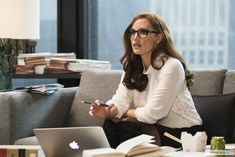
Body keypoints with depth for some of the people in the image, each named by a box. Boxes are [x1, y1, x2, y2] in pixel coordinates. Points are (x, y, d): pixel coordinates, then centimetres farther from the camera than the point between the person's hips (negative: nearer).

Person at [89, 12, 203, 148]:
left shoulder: (171, 66, -20)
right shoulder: (131, 66, 5)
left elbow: (152, 114, -21)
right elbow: (120, 100, -5)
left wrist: (125, 113, -5)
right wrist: (105, 111, -27)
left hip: (184, 134, -6)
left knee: (123, 130, -22)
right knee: (110, 125, -16)